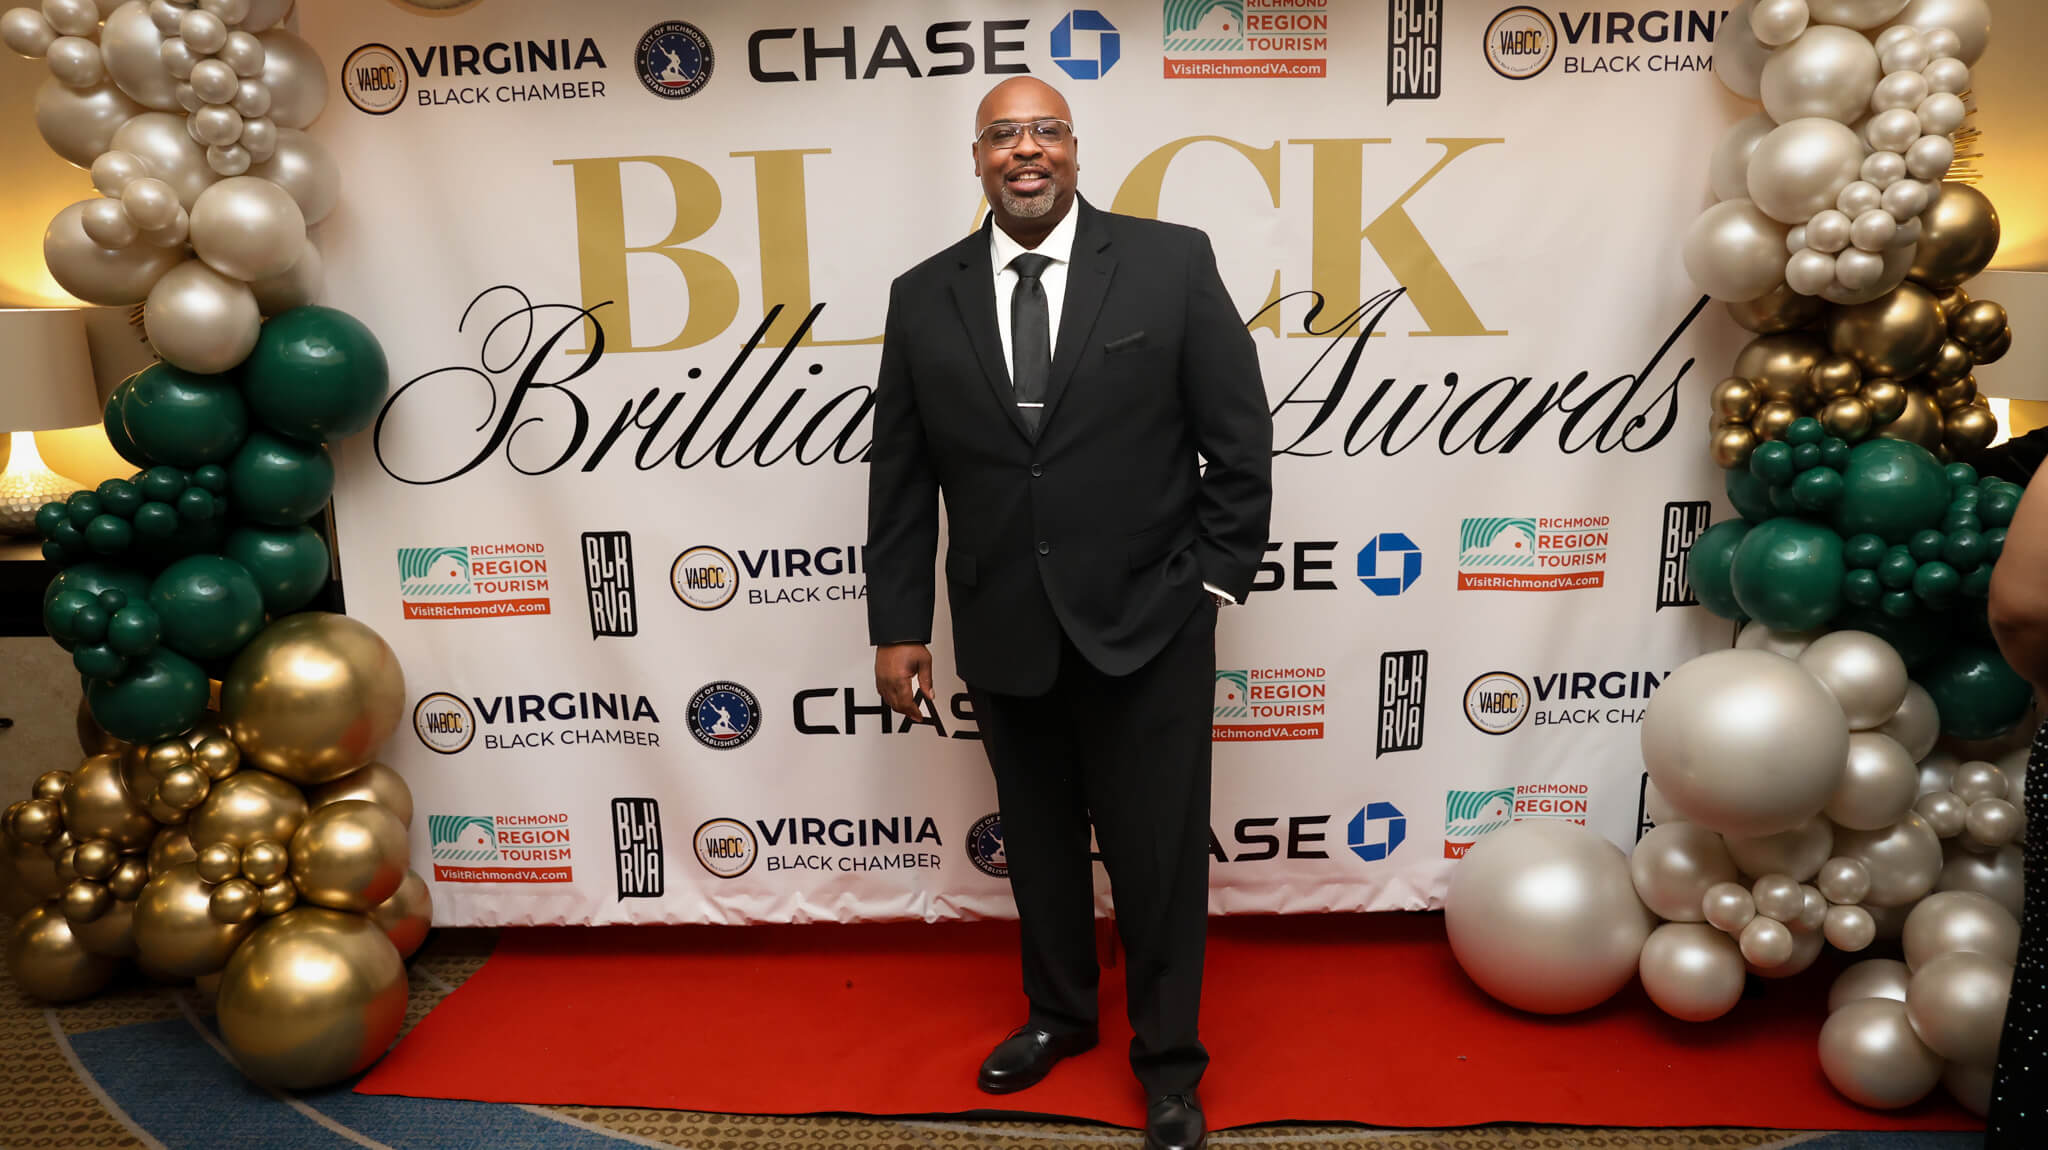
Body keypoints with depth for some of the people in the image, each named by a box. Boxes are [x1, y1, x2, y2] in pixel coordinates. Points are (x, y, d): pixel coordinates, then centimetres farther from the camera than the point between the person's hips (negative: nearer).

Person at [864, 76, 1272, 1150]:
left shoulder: (1172, 262, -4)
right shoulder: (923, 297, 3)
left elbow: (1239, 439, -1)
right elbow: (900, 476, 5)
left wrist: (1211, 580, -4)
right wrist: (897, 624, 4)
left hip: (1146, 626, -2)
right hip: (1003, 633, 3)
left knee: (1159, 852, 8)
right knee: (1038, 840, 18)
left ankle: (1168, 1061, 29)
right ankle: (1059, 1011, 42)